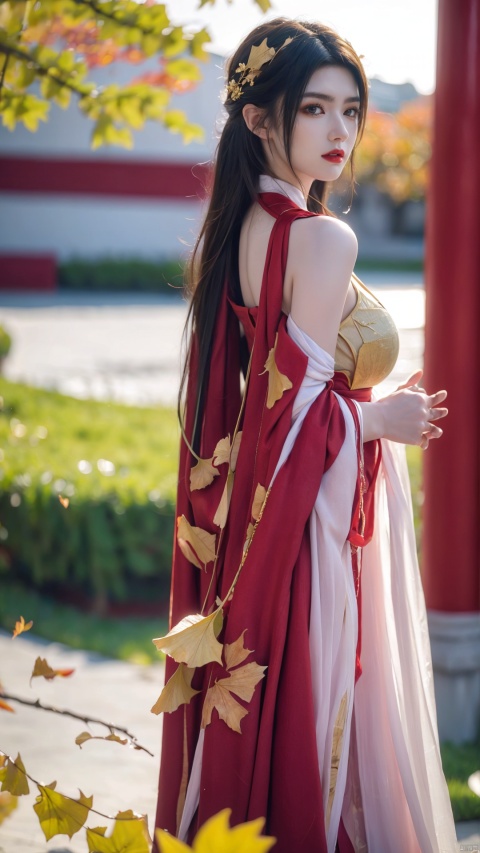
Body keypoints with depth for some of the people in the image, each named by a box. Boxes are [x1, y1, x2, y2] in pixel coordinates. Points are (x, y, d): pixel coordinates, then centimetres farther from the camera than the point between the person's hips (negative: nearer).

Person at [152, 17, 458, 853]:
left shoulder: (235, 227, 7)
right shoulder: (323, 238, -18)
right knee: (308, 722, 3)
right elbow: (300, 413, -20)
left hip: (239, 514, 8)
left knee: (243, 728, 16)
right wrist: (382, 419, -5)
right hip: (313, 527, -8)